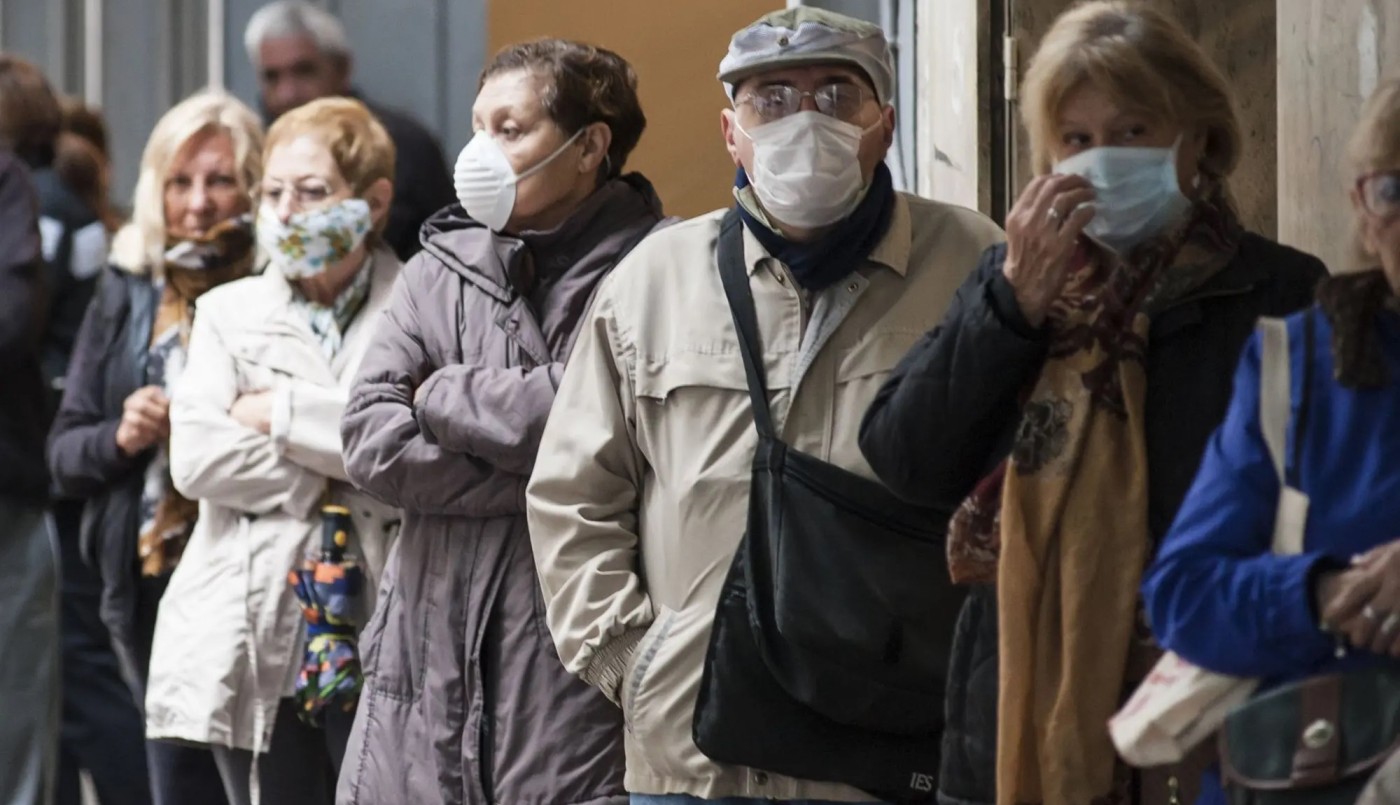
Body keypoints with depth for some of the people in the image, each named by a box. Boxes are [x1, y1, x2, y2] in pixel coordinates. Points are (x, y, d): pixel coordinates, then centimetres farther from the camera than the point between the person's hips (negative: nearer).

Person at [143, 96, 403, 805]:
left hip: (375, 639, -3)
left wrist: (282, 412, -7)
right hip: (253, 640, 3)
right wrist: (325, 485, -7)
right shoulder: (229, 312, 12)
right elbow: (197, 456, -1)